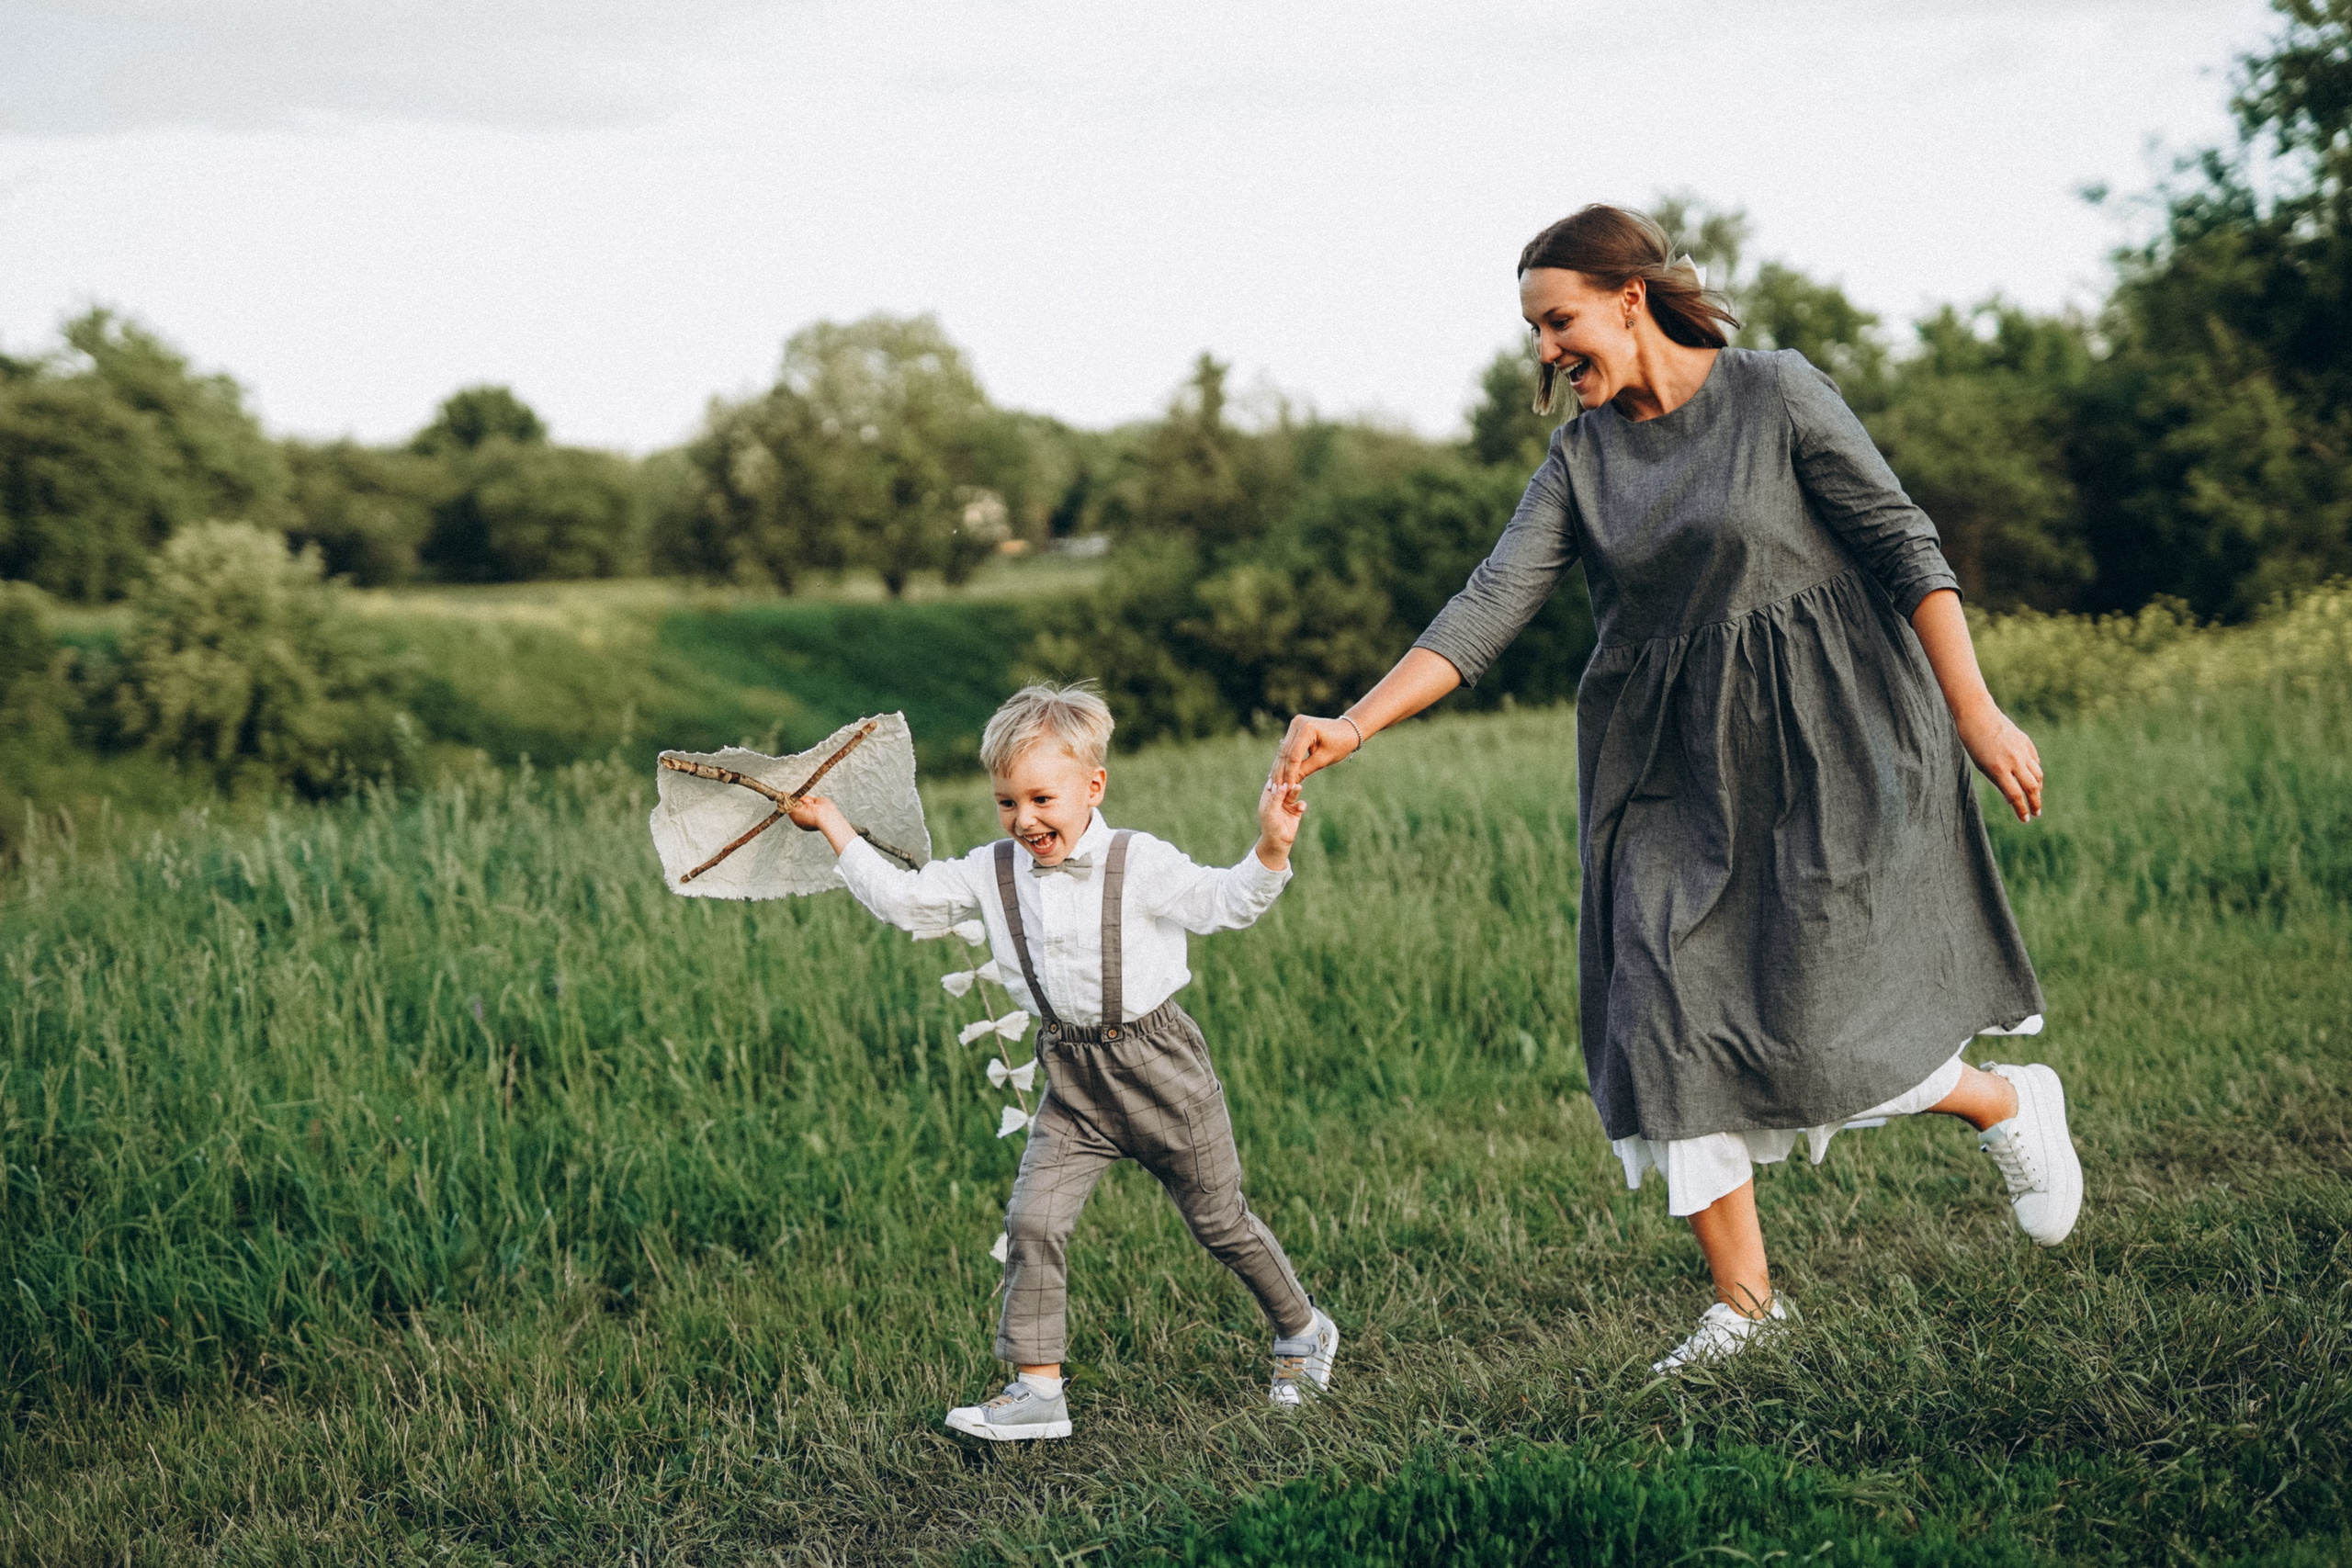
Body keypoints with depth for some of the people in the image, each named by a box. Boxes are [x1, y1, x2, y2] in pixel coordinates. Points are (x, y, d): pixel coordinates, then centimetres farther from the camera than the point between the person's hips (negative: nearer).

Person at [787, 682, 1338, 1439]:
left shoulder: (1141, 864, -13)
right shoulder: (991, 873, -1)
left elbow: (1223, 905, -8)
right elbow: (903, 899, 4)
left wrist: (1271, 848, -24)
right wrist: (830, 824, 2)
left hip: (1159, 1065, -3)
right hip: (1073, 1081, 4)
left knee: (1219, 1219, 10)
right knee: (1032, 1221, -12)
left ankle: (1303, 1330, 35)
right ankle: (1037, 1390, -5)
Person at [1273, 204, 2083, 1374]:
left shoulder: (1773, 394, -6)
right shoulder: (1581, 460, 6)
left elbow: (1904, 547, -5)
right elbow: (1490, 607, -3)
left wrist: (1975, 713, -10)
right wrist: (1352, 727, -14)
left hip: (1819, 748, -5)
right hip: (1677, 771, 5)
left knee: (1810, 1029, -9)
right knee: (1667, 1023, -3)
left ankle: (2012, 1104, 21)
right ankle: (1742, 1299, 9)